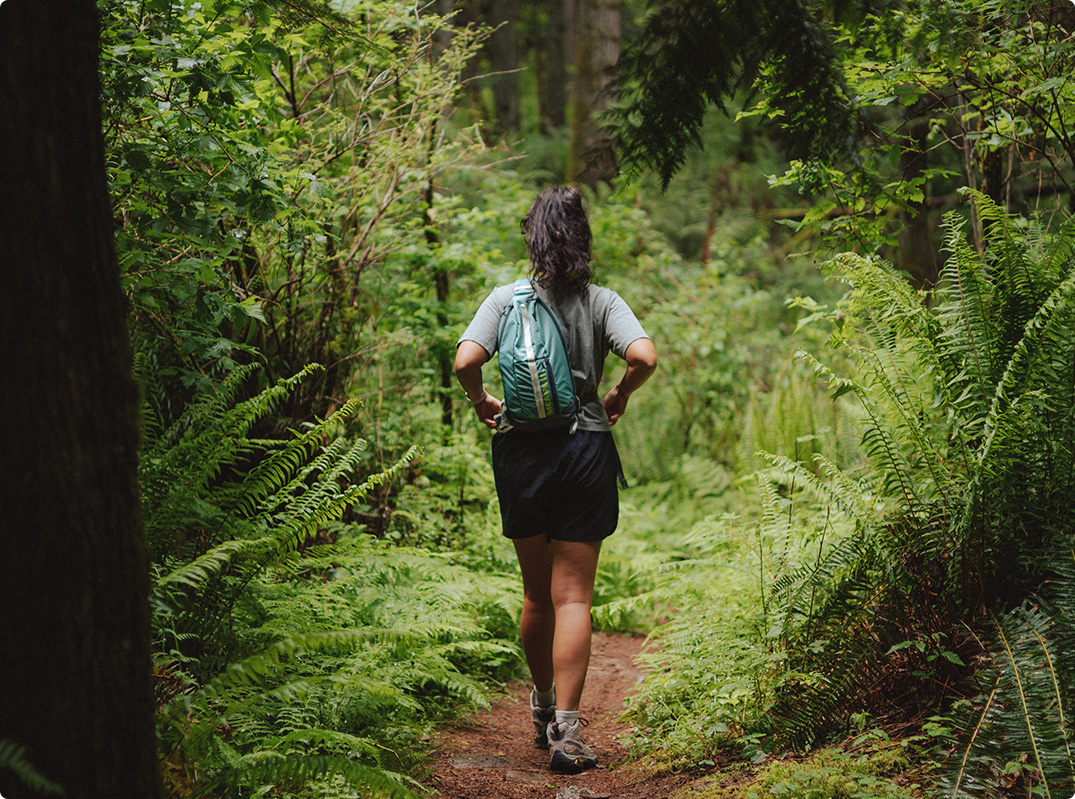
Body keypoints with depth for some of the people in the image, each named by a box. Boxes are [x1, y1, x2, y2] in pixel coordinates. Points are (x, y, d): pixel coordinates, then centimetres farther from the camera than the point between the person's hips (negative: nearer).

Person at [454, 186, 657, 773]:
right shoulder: (601, 302, -2)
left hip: (521, 449, 1)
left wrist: (481, 403, 5)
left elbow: (465, 361, -14)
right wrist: (619, 396, 3)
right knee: (573, 596, 0)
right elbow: (644, 357, -16)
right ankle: (566, 731, -6)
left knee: (536, 592, 17)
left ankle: (543, 709, 33)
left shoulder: (506, 298, -1)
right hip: (585, 450, -1)